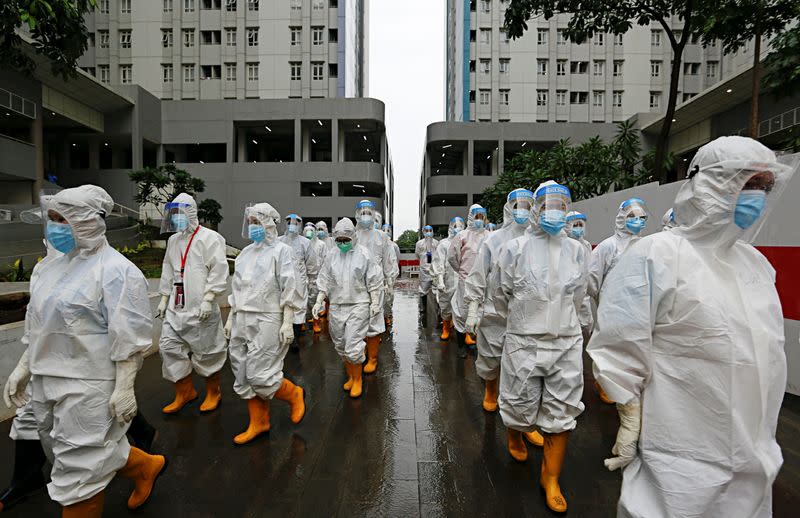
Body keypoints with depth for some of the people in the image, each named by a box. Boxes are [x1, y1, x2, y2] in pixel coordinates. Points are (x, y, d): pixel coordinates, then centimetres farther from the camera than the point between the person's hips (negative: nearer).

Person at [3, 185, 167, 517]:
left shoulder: (116, 271, -18)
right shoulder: (58, 265, 8)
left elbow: (129, 337, -20)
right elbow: (41, 326, 18)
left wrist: (124, 388, -21)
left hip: (88, 387, -8)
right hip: (47, 382, 8)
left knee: (78, 466, 7)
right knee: (90, 452, 20)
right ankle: (146, 467, 41)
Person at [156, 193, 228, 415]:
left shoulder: (210, 238, -9)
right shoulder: (173, 240, 14)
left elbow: (219, 271, -15)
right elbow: (168, 271, 20)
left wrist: (208, 300, -19)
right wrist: (164, 298, 18)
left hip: (200, 309, -7)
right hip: (176, 307, 7)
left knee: (206, 351, 4)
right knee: (169, 347, 9)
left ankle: (213, 393, 24)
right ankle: (185, 391, 28)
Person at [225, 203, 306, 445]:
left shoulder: (281, 250, -7)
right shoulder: (246, 252, 14)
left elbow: (289, 290, -12)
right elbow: (237, 289, 19)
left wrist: (287, 323, -16)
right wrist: (231, 318, 17)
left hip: (266, 322, -7)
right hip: (242, 321, 7)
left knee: (260, 376, -7)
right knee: (243, 375, 10)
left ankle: (295, 395, 21)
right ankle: (258, 423, 27)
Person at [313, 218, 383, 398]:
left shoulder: (364, 254, -7)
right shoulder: (331, 255, 4)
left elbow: (374, 282, -3)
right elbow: (324, 281, 10)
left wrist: (375, 303, -5)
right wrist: (319, 301, 3)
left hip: (358, 305, -5)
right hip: (336, 306, 5)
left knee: (353, 346, -7)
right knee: (340, 345, 14)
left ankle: (358, 380, 17)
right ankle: (350, 376, 35)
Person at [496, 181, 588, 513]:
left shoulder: (577, 250, 2)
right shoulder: (516, 248, -8)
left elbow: (577, 296, 13)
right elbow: (504, 293, 3)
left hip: (566, 342, 3)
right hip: (524, 341, -2)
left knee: (562, 413, 10)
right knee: (520, 403, 15)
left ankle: (551, 479, 32)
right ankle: (514, 437, 50)